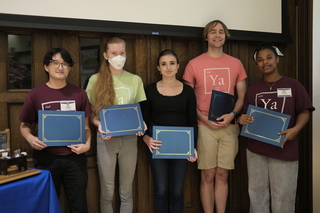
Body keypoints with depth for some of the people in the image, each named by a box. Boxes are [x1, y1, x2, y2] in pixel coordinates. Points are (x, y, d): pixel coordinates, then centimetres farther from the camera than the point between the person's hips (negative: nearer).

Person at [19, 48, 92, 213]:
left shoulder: (79, 94, 2)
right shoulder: (36, 94, -2)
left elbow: (86, 125, 7)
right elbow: (24, 125, 6)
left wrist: (87, 144, -10)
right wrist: (30, 138, -14)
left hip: (75, 157, 1)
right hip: (46, 158, 0)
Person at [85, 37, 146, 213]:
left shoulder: (135, 80, 5)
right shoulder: (95, 79, 0)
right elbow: (90, 113, 4)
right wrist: (99, 125, -15)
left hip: (129, 138, 2)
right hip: (106, 139, -1)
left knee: (126, 191, 10)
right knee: (107, 191, 7)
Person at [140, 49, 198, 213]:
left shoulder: (187, 91, 3)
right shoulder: (150, 90, 0)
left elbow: (193, 122, 4)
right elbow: (143, 120, 1)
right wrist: (146, 138, -19)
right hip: (157, 145, -1)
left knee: (177, 191, 7)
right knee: (161, 190, 4)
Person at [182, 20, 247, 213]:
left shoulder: (236, 63, 9)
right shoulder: (194, 64, 2)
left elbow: (243, 96, 11)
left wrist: (232, 114, -8)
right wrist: (205, 119, -9)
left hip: (229, 127, 2)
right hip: (205, 127, -2)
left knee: (222, 175, 7)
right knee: (208, 176, 2)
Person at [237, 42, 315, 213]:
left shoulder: (293, 85, 0)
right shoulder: (253, 90, 9)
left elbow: (304, 111, -2)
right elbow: (245, 115, 13)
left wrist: (296, 129, -20)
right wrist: (241, 119, -10)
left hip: (284, 150, -3)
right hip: (255, 149, 3)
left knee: (283, 194, 4)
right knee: (257, 192, 13)